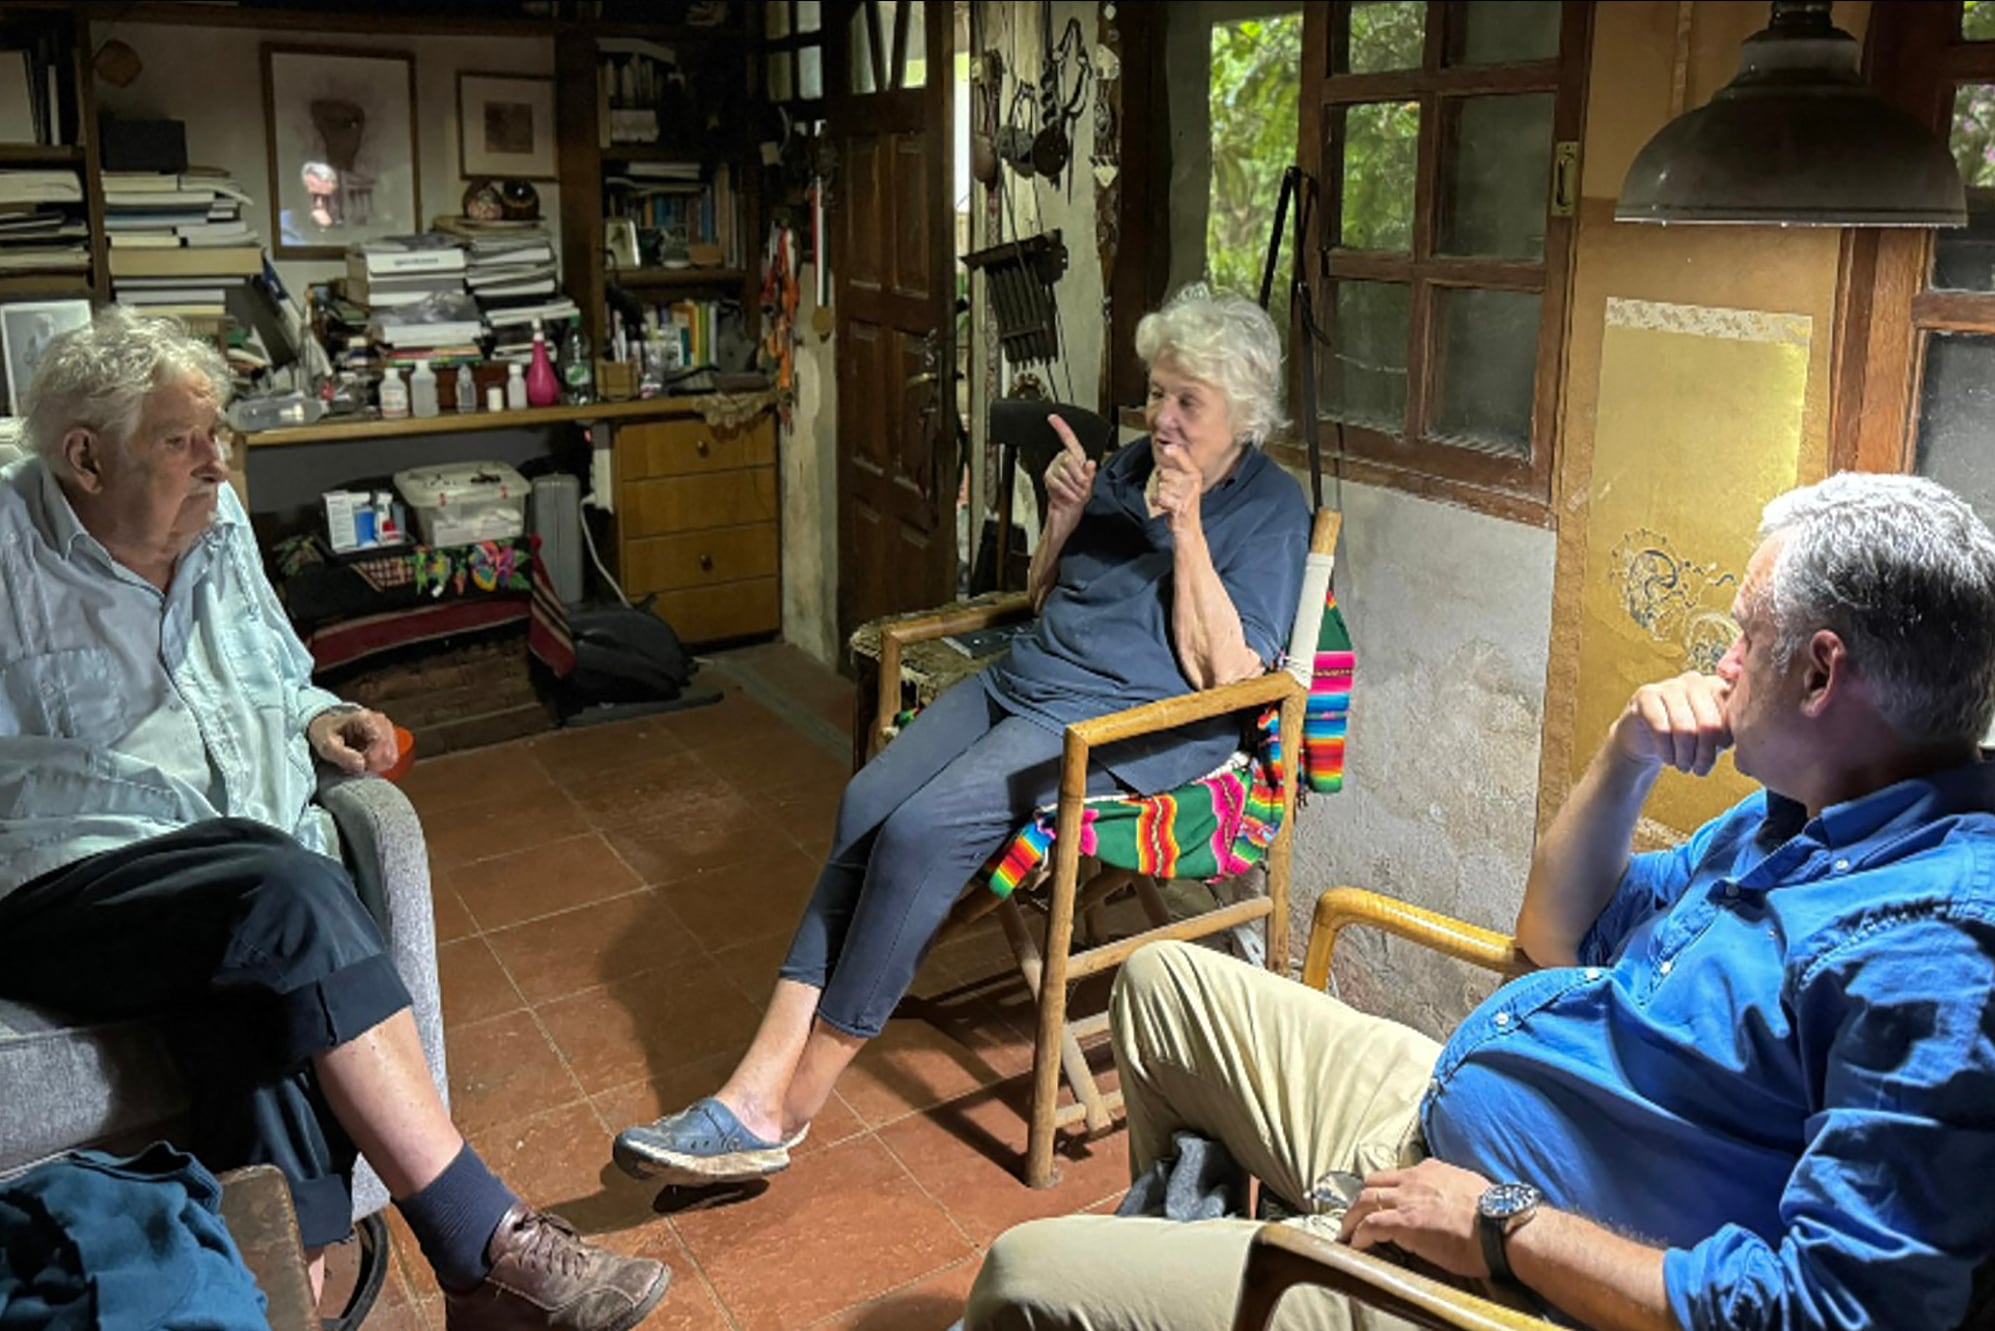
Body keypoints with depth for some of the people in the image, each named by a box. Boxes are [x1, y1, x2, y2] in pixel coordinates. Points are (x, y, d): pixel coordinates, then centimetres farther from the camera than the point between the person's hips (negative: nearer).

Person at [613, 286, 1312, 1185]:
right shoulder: (1129, 468, 18)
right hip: (1022, 679, 7)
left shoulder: (1271, 508, -2)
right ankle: (759, 1084, -21)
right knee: (868, 802, -18)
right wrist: (1063, 520, 3)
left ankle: (793, 1102, -14)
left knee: (924, 827, -26)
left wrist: (1187, 530, -17)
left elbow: (1226, 675, -12)